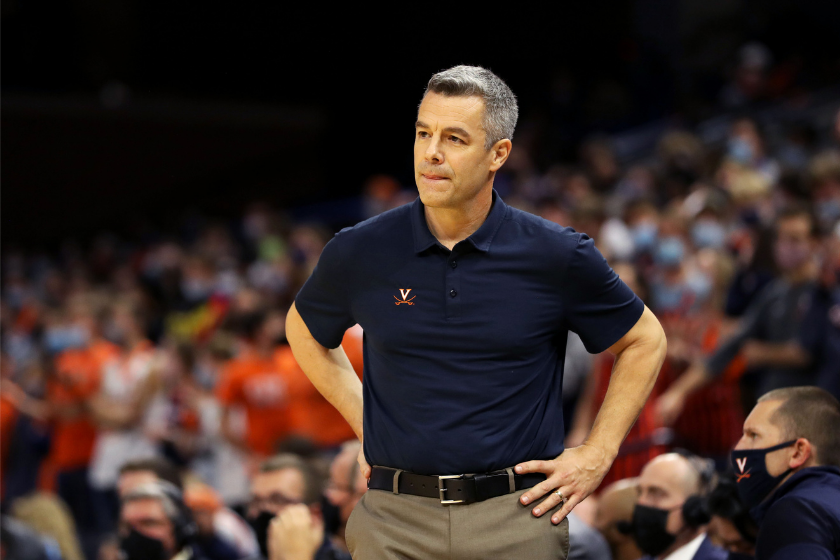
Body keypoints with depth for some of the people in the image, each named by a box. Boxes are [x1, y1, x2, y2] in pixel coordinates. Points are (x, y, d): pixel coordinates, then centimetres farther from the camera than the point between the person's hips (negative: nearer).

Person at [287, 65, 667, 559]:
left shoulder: (554, 255, -3)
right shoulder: (360, 253, 1)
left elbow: (644, 341, 11)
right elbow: (306, 331, 22)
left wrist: (597, 455, 4)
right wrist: (363, 421, 12)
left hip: (516, 517, -1)